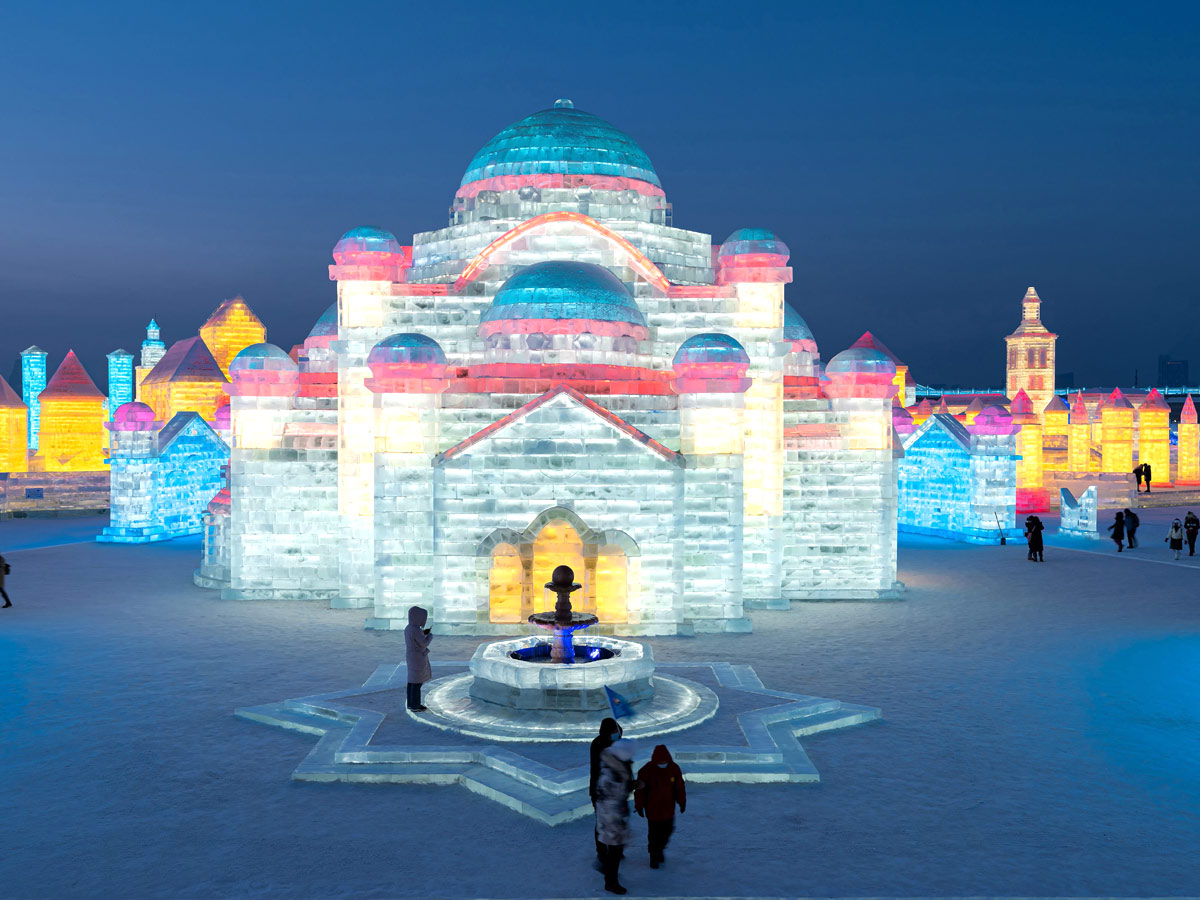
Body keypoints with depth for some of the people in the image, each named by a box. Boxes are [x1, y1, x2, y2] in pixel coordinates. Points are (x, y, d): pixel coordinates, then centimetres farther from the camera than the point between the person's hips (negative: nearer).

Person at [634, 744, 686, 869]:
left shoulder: (674, 768, -9)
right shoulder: (646, 770, -18)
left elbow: (680, 787, 4)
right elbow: (639, 789, -9)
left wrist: (682, 802, 10)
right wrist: (639, 806, -5)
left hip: (668, 808, 3)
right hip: (652, 809, -3)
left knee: (667, 830, 12)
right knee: (654, 833, 5)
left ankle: (659, 850, 38)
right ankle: (654, 856, 25)